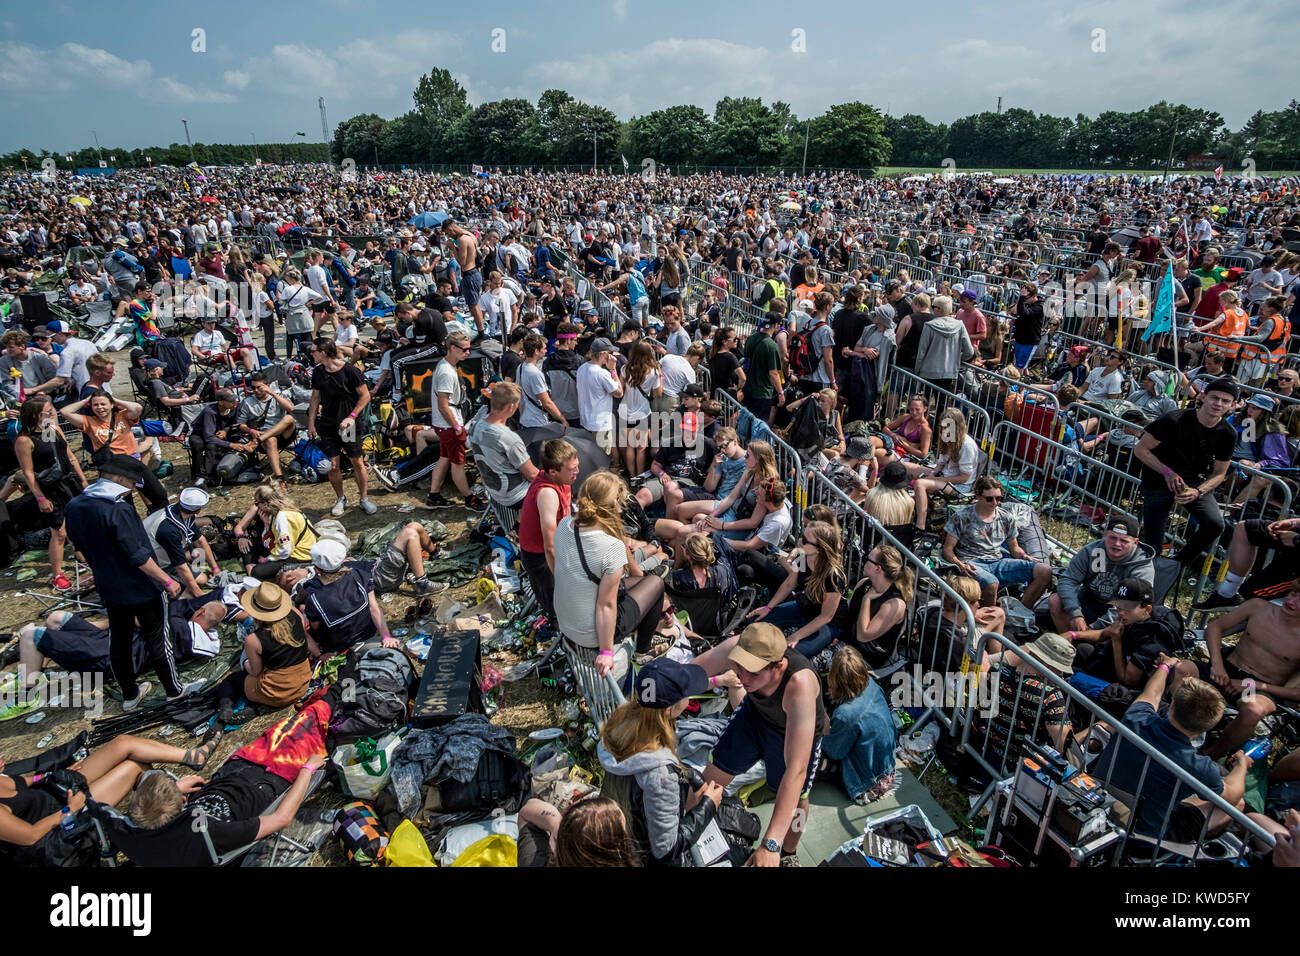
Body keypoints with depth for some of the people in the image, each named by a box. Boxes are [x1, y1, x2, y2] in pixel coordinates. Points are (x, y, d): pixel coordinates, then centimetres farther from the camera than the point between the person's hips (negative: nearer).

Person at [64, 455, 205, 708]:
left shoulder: (74, 506, -3)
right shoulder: (119, 510, -28)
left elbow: (77, 545, 11)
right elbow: (137, 556, -27)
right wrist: (167, 580, -18)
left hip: (109, 589, 7)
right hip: (141, 589, -7)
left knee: (120, 640, 20)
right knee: (157, 640, 9)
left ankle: (129, 695, 35)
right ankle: (174, 689, 25)